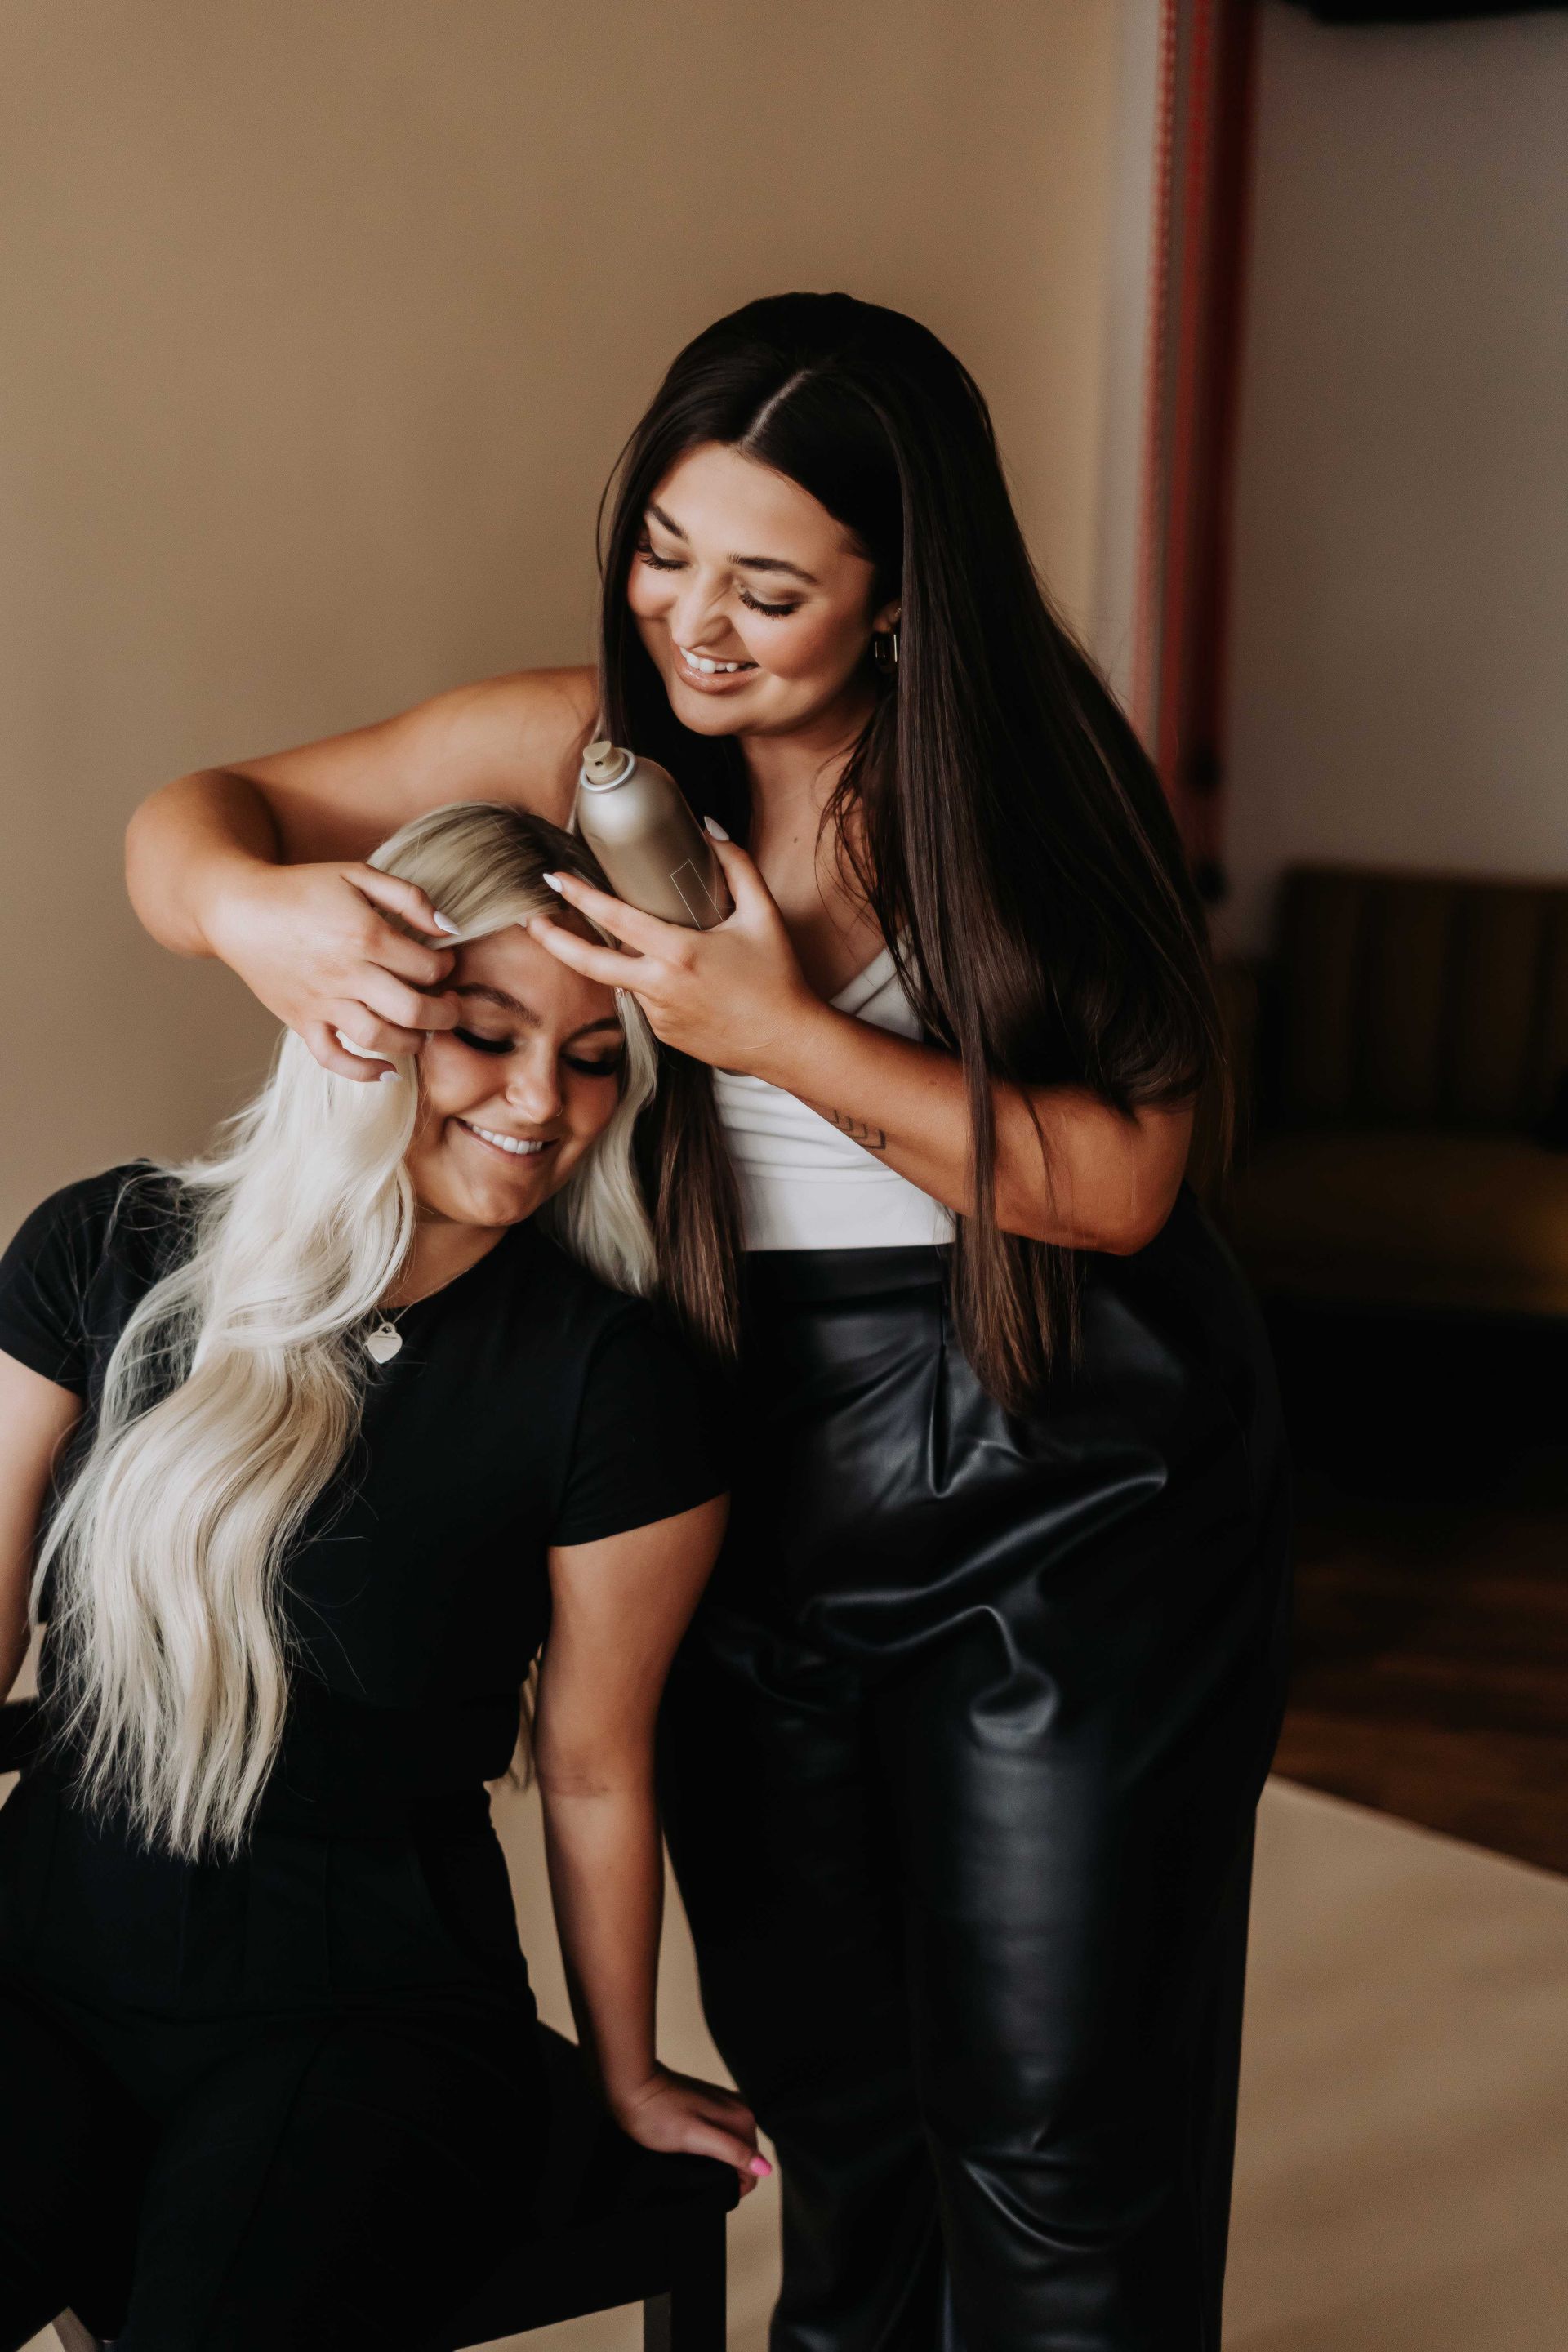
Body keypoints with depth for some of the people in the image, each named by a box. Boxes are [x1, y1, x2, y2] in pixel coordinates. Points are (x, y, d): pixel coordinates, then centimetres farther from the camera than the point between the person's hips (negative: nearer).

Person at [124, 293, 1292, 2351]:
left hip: (1062, 1507, -3)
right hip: (753, 1499, 3)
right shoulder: (581, 749, -5)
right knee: (818, 2075, 19)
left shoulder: (1027, 786, -13)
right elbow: (191, 819, -2)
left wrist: (786, 1034, -27)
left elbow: (1117, 1180, -16)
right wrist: (255, 907, -27)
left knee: (1049, 2125, 6)